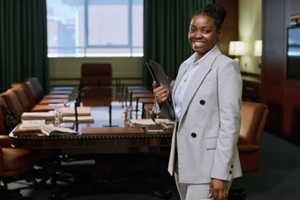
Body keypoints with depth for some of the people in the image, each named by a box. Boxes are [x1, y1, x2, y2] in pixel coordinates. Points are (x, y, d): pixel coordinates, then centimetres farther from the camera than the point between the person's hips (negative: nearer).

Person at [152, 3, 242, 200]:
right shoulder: (185, 65, 11)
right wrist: (161, 102, -4)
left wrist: (221, 173, -20)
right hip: (182, 159, 8)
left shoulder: (226, 66, -12)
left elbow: (230, 123, -16)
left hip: (209, 163, -7)